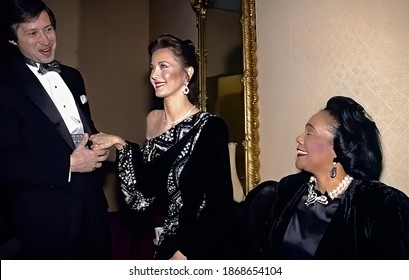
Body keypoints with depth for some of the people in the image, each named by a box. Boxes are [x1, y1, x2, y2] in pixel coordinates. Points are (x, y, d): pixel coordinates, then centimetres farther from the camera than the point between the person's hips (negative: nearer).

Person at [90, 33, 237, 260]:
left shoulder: (210, 127, -17)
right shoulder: (152, 119, 1)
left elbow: (220, 208, -16)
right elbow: (146, 188, 4)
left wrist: (185, 253, -17)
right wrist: (121, 145, -5)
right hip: (153, 243, 6)